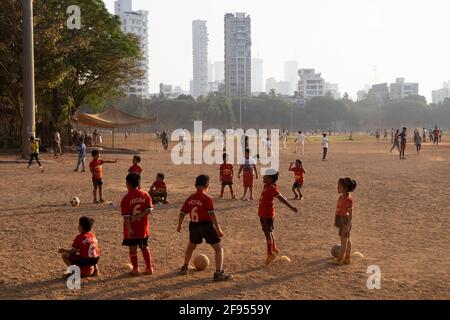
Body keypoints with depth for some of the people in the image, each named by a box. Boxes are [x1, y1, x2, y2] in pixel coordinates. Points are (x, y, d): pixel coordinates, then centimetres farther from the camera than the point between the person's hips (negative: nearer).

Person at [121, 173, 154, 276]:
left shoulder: (126, 198, -14)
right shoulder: (145, 195, -3)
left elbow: (126, 216, -16)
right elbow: (149, 210, -9)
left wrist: (129, 228, -14)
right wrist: (139, 216, -9)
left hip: (132, 229, -4)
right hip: (143, 228, 4)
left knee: (132, 248, 9)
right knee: (145, 247, 17)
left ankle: (135, 269, 14)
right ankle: (149, 268, 20)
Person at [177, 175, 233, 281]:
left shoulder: (190, 198, 4)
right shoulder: (207, 198, -13)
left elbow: (182, 213, 10)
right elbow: (211, 214, -20)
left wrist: (179, 225, 26)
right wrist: (218, 229, -16)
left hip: (194, 226, 6)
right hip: (206, 225, -6)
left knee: (191, 246, 31)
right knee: (219, 249, 2)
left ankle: (185, 267, 41)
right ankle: (219, 273, -8)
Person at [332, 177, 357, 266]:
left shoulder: (348, 199, -22)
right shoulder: (341, 197, 5)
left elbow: (350, 213, -21)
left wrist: (348, 225, -22)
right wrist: (336, 221, 18)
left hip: (345, 221, -9)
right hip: (341, 220, 9)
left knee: (344, 240, 2)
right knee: (347, 239, 16)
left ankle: (340, 259, 11)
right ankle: (347, 258, 26)